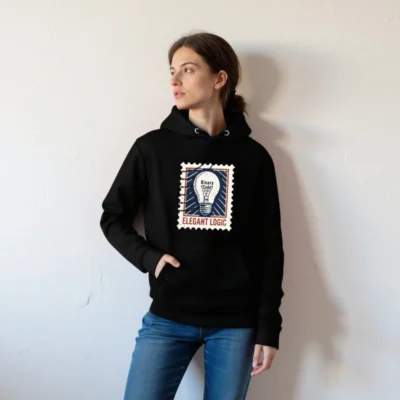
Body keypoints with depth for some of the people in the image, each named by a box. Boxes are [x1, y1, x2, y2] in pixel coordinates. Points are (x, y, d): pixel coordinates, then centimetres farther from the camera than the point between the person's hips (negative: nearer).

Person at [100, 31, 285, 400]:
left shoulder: (253, 156, 0)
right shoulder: (152, 147, 0)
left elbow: (269, 248, 2)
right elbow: (113, 218, 8)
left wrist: (268, 328, 0)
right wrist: (148, 257, -9)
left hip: (236, 322, 0)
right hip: (168, 317, 0)